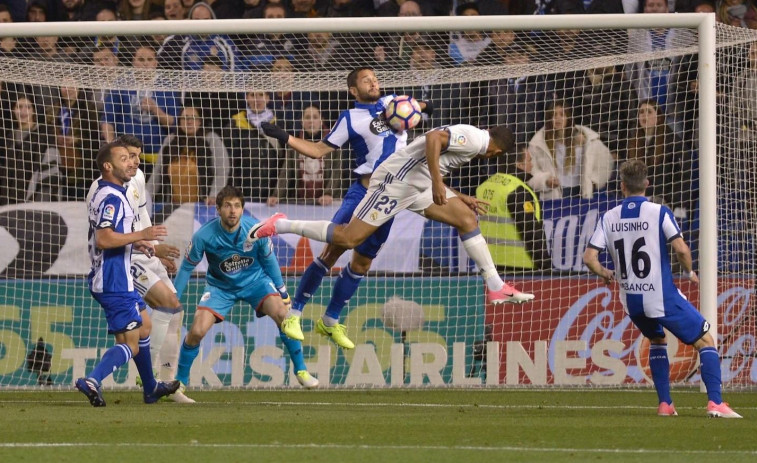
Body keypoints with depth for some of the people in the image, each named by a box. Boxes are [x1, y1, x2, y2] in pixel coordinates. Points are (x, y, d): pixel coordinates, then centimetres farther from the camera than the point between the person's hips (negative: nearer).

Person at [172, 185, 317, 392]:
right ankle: (180, 381, 5)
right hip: (220, 286, 0)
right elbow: (186, 267, -9)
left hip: (255, 280, 1)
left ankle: (301, 371, -7)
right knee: (196, 331, -18)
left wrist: (282, 291, 6)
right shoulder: (204, 236, -25)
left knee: (282, 314, -23)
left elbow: (269, 259, -2)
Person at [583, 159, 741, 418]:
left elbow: (589, 257, -4)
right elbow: (681, 249, -17)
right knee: (705, 341, 3)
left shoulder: (609, 218, 2)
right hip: (661, 297, -5)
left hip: (630, 299, 5)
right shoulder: (658, 212, -9)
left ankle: (665, 404, 21)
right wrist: (689, 272, 2)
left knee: (657, 341, 30)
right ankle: (715, 402, -11)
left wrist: (605, 274, 16)